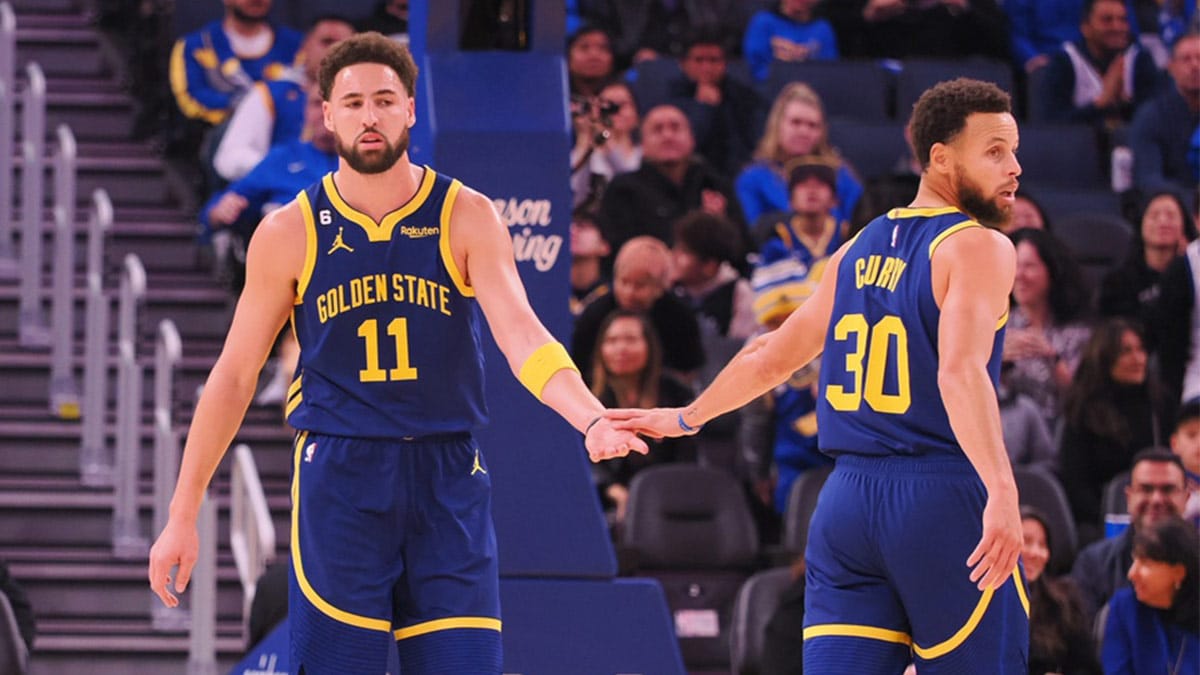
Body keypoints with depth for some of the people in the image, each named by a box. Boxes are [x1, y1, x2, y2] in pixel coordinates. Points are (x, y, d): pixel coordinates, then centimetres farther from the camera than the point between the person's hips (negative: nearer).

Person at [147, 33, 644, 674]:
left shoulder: (466, 217, 0)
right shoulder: (289, 234, 2)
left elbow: (521, 335, -11)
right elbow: (234, 375, 7)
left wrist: (590, 418, -31)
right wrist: (182, 515, 5)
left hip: (447, 478, 0)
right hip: (337, 480, 0)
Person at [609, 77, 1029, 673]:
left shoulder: (857, 252, 15)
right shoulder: (978, 246, -7)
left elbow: (771, 356, 23)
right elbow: (961, 371, -23)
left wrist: (686, 418, 40)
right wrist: (1001, 491, -33)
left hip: (847, 497, 6)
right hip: (944, 493, -6)